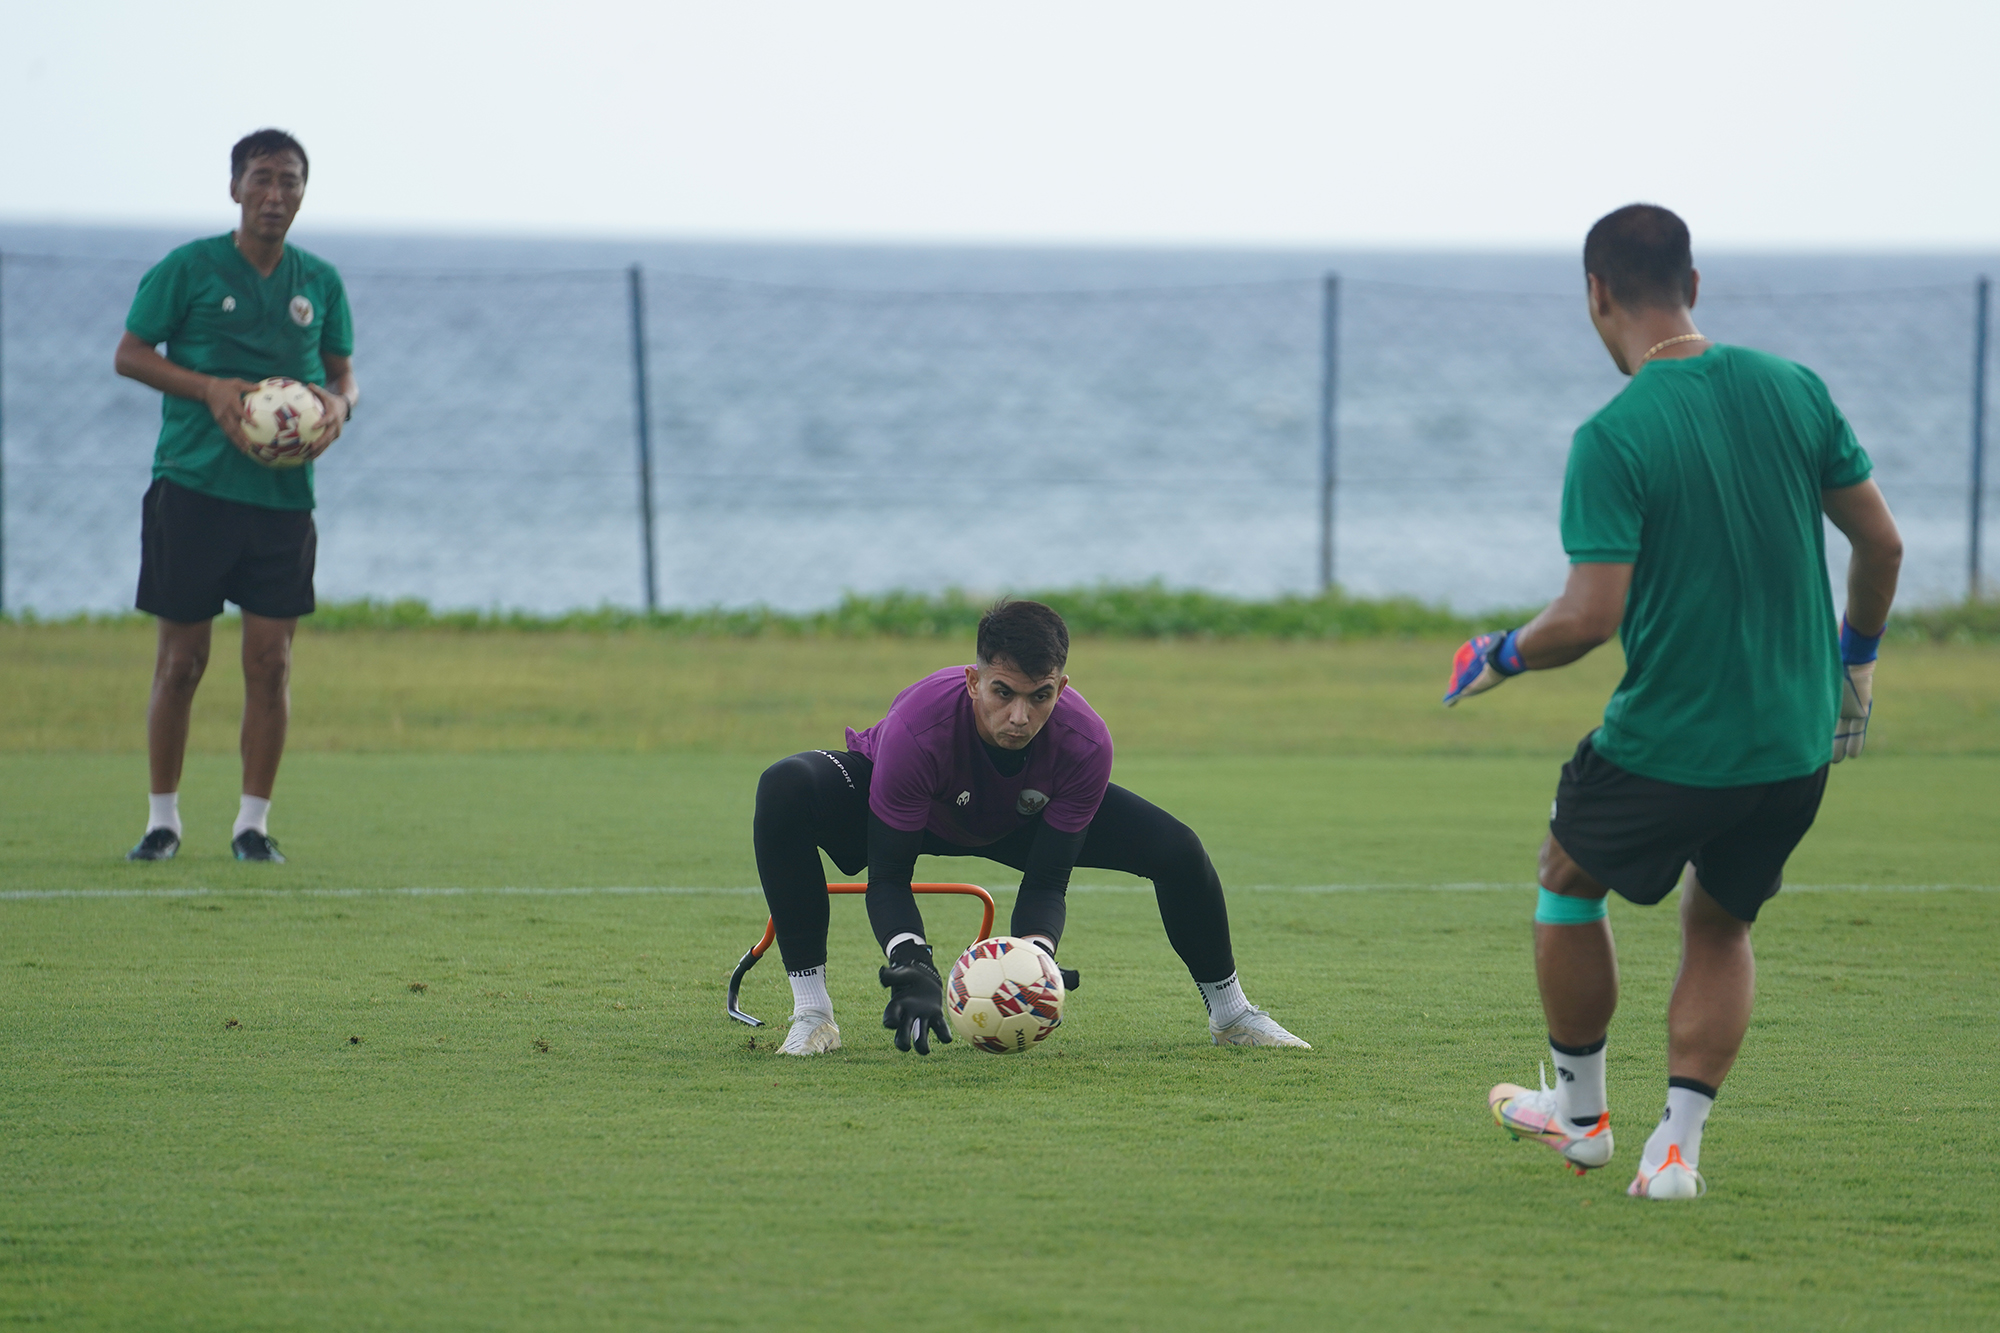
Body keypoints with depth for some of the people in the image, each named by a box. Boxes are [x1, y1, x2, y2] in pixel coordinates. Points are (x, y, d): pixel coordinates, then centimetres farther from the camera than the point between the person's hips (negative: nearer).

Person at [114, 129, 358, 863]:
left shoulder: (320, 282, 9)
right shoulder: (187, 269, -2)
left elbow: (342, 370, 18)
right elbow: (130, 353, -1)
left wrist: (339, 403, -6)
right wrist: (211, 389, -15)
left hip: (284, 494, 3)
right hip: (193, 487, -3)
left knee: (270, 661, -1)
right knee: (182, 658, 0)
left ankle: (253, 822, 7)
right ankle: (162, 817, 12)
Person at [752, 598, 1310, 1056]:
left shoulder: (1086, 743, -33)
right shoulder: (917, 730, -42)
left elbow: (1048, 881, -26)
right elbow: (888, 880, -34)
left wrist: (1035, 954, -47)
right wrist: (911, 968, -52)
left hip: (1016, 822, 3)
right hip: (900, 806, -3)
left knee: (1176, 849, -13)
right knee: (783, 791, -37)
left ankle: (1231, 1015, 16)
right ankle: (811, 1013, -26)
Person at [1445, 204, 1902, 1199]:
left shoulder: (1613, 438, -17)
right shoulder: (1793, 390, -1)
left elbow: (1591, 617, -22)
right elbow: (1881, 542, 6)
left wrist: (1502, 657, -2)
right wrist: (1855, 658, 22)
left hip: (1667, 739, -5)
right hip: (1797, 743, 5)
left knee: (1569, 879, 23)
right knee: (1719, 927, 23)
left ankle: (1579, 1110, 33)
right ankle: (1678, 1144, 10)